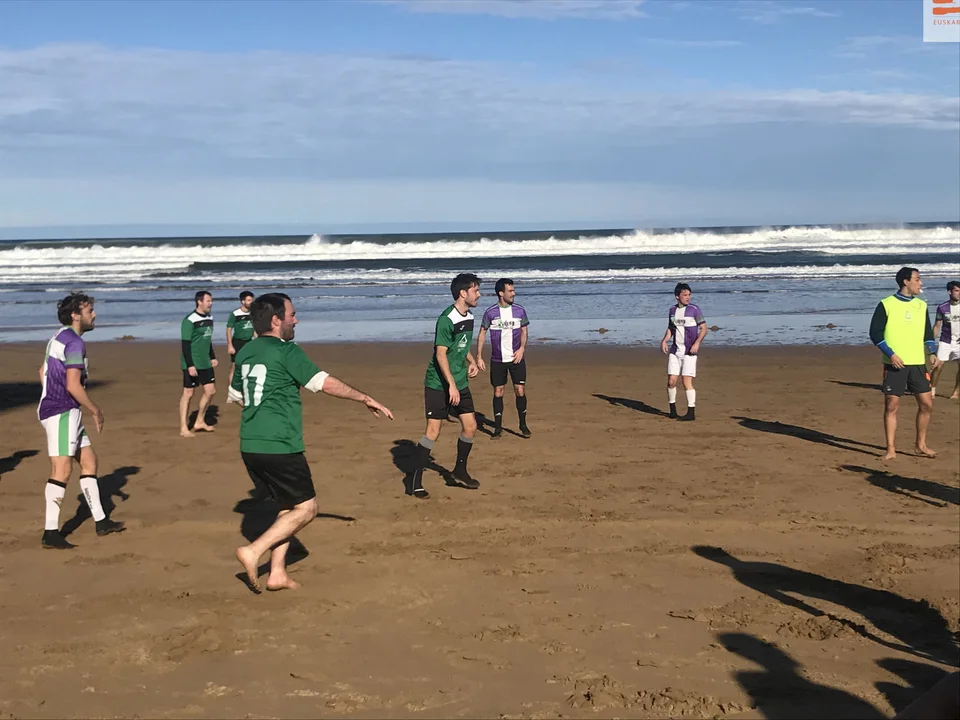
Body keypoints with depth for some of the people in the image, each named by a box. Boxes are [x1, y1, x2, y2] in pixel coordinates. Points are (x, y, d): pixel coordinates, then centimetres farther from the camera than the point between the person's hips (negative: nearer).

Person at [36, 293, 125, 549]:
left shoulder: (60, 338, 16)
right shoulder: (74, 342, -15)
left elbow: (43, 371, 27)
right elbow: (73, 385, -22)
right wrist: (96, 411, -12)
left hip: (63, 412, 11)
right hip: (62, 412, -11)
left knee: (88, 460, 14)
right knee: (62, 469, -12)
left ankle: (101, 521, 20)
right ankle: (50, 532, -12)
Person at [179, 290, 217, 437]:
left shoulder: (209, 318, 9)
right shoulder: (189, 320, -16)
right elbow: (185, 344, -18)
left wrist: (212, 357, 18)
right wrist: (190, 365, -21)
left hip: (205, 363, 8)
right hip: (192, 364, -8)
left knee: (210, 390, 7)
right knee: (188, 393, -2)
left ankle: (200, 422, 22)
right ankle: (184, 428, 4)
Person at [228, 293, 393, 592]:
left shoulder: (245, 352, 12)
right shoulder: (286, 351, -11)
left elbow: (235, 394, 24)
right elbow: (325, 383, -14)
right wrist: (366, 398, -5)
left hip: (250, 446, 8)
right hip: (280, 447, -8)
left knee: (288, 507, 19)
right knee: (306, 508, 4)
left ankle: (277, 574, 15)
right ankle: (253, 551, -7)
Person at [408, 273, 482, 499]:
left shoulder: (469, 317, 7)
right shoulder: (447, 319, -20)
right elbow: (440, 354, -22)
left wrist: (471, 361, 6)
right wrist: (451, 385, -24)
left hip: (460, 383, 8)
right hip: (439, 384, -8)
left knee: (470, 426, 8)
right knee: (433, 431, -7)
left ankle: (460, 471, 27)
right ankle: (415, 481, 2)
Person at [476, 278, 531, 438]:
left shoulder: (520, 310, 0)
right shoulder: (490, 312, -5)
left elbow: (524, 332, 9)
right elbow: (482, 334, 1)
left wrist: (522, 348, -8)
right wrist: (479, 357, -4)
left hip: (516, 358, 1)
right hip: (497, 359, -1)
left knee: (520, 391, -2)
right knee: (498, 392, 4)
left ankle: (523, 425, 14)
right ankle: (498, 428, 13)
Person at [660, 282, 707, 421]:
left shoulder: (694, 309, -5)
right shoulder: (672, 310, 9)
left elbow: (703, 328, -5)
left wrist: (697, 342, -19)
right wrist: (664, 341, 2)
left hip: (689, 352, -4)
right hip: (675, 351, 5)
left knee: (687, 382, -9)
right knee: (671, 381, 2)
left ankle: (691, 413, -3)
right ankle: (672, 409, 19)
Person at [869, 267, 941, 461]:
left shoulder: (921, 305, 11)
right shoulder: (886, 305, -4)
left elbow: (928, 333, 17)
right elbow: (875, 333, -5)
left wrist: (932, 353, 1)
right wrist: (891, 354, -14)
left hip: (918, 363, 4)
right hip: (894, 364, -4)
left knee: (926, 403, 2)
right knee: (891, 405, -3)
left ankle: (921, 445, 19)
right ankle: (891, 449, 4)